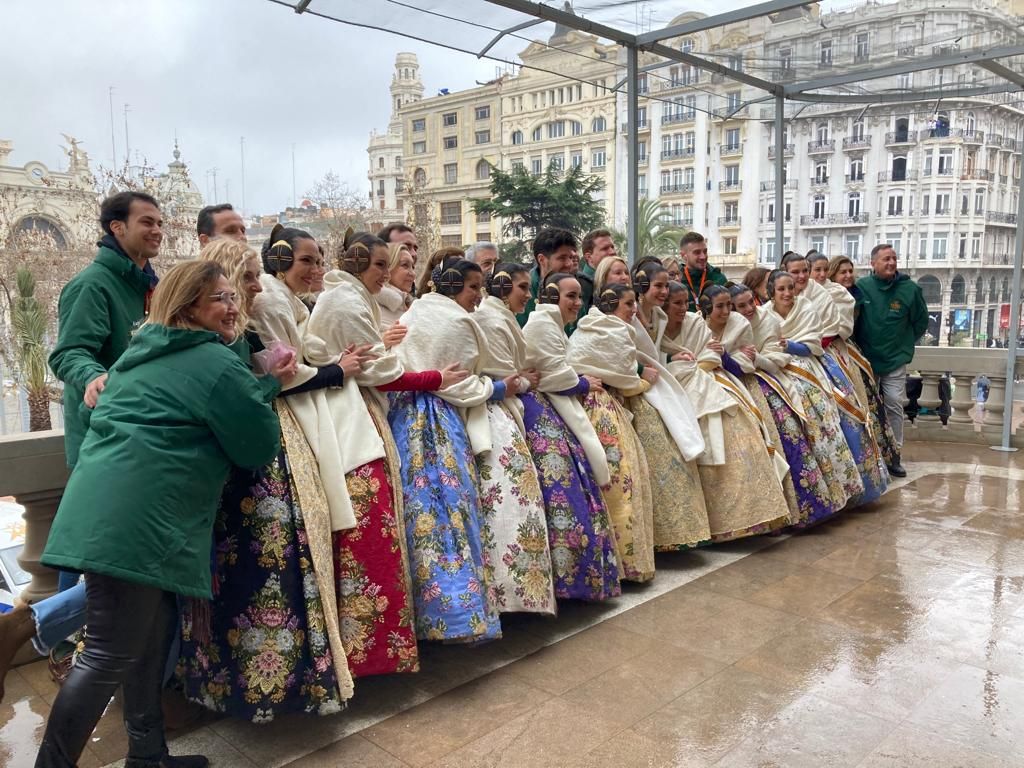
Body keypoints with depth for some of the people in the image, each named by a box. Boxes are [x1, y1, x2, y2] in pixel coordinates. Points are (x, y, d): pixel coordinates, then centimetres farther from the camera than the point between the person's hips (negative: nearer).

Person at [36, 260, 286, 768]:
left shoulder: (143, 353, 21)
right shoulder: (217, 363, -8)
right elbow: (259, 447, -4)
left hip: (105, 509, 10)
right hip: (135, 520, -10)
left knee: (153, 631, 18)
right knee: (110, 655, -3)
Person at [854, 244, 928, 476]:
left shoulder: (910, 289, -7)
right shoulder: (861, 287, -9)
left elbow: (921, 322, 7)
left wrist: (904, 343, 10)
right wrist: (859, 344, 4)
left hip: (896, 360, 0)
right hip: (866, 359, 0)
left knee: (895, 406, -1)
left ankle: (895, 455, 10)